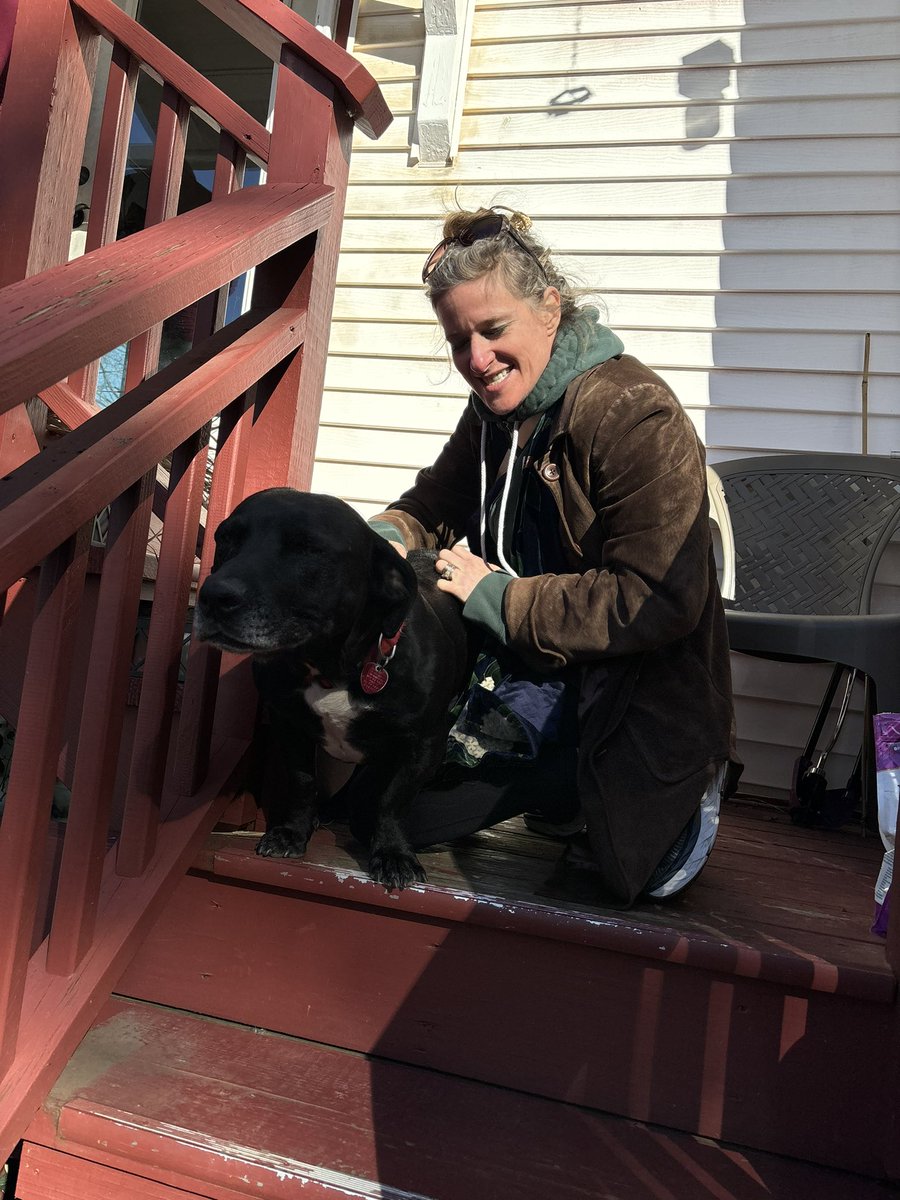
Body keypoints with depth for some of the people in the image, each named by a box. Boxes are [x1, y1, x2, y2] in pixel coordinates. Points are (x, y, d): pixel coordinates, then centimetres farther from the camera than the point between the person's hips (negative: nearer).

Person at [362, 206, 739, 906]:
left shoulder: (634, 415, -20)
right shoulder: (495, 411, 5)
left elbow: (657, 603, -26)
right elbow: (432, 504, 17)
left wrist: (493, 596, -22)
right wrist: (382, 543, -7)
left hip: (627, 710, -7)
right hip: (514, 677, 8)